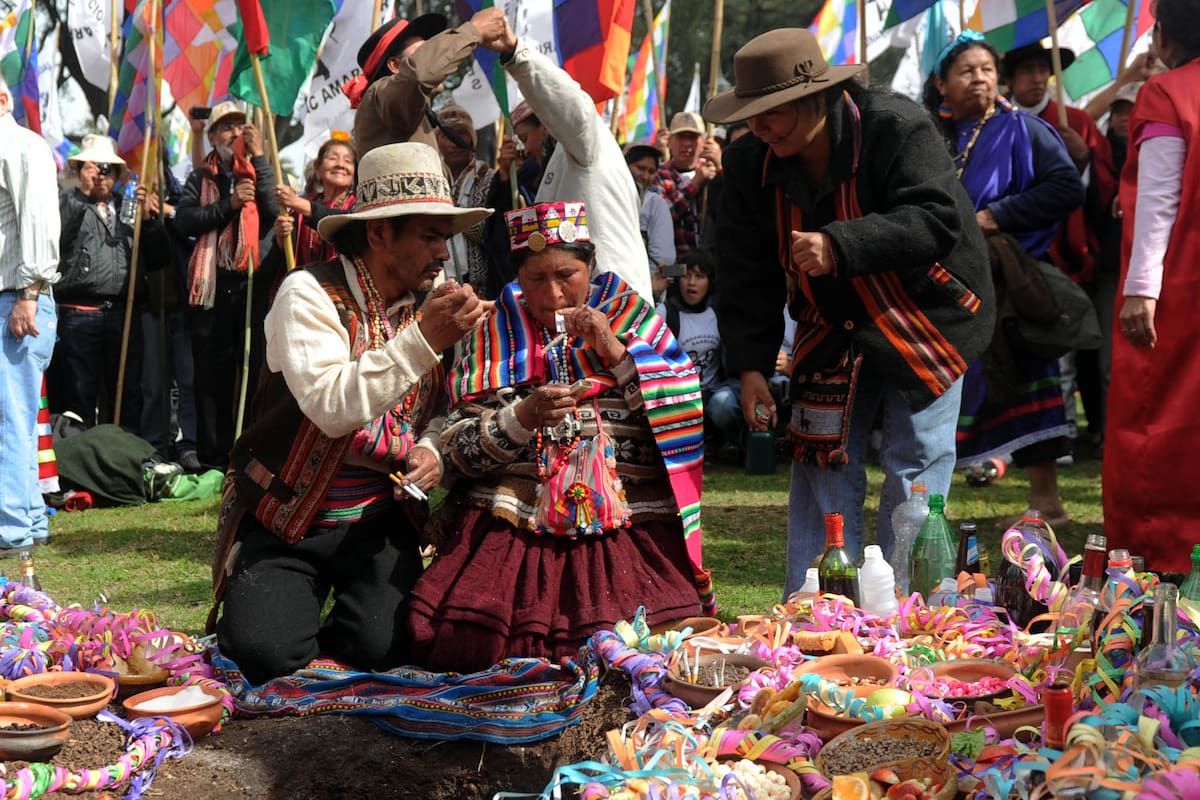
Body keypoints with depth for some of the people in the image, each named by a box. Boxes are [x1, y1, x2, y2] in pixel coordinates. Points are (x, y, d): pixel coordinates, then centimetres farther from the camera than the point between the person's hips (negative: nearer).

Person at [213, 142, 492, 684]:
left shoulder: (432, 302, 2)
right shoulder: (309, 294, -15)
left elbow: (440, 409, 15)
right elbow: (333, 407, -29)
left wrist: (430, 450, -7)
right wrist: (422, 340, -34)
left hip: (380, 517, 4)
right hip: (288, 513, -3)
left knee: (382, 650, -17)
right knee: (265, 655, -20)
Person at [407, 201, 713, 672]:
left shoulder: (630, 316, 12)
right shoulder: (496, 332, 11)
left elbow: (687, 407, 2)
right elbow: (457, 451, 4)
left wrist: (616, 352, -7)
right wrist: (523, 417, -13)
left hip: (630, 526, 0)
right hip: (510, 528, 0)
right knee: (465, 649, -18)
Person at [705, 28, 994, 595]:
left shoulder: (897, 128, -22)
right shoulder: (750, 164, -6)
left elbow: (937, 220, -31)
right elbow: (745, 273, -3)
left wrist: (840, 246, -41)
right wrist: (750, 364, -10)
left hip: (925, 324, -4)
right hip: (831, 331, 4)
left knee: (913, 474, -1)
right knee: (822, 469, 2)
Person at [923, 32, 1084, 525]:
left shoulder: (1020, 129, -1)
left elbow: (1067, 187, -10)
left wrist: (997, 216, -15)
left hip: (1007, 277, -4)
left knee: (1021, 383, -5)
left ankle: (1046, 499, 1)